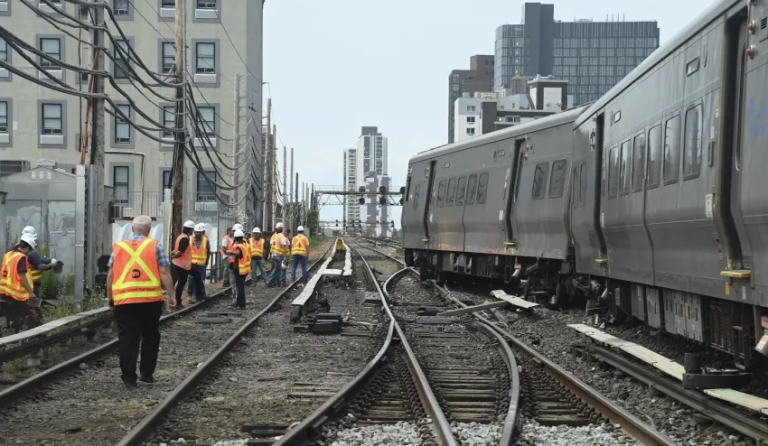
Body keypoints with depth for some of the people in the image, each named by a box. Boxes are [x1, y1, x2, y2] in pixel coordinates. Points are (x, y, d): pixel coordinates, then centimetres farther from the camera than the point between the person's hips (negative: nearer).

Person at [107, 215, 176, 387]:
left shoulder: (118, 247, 10)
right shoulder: (155, 246, 4)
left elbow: (110, 275, 9)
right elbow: (164, 272, -2)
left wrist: (109, 297, 19)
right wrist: (171, 295, 2)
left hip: (123, 300, 1)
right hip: (150, 299, -1)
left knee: (127, 338, 3)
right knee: (150, 336, 15)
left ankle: (129, 376, 0)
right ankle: (146, 373, 16)